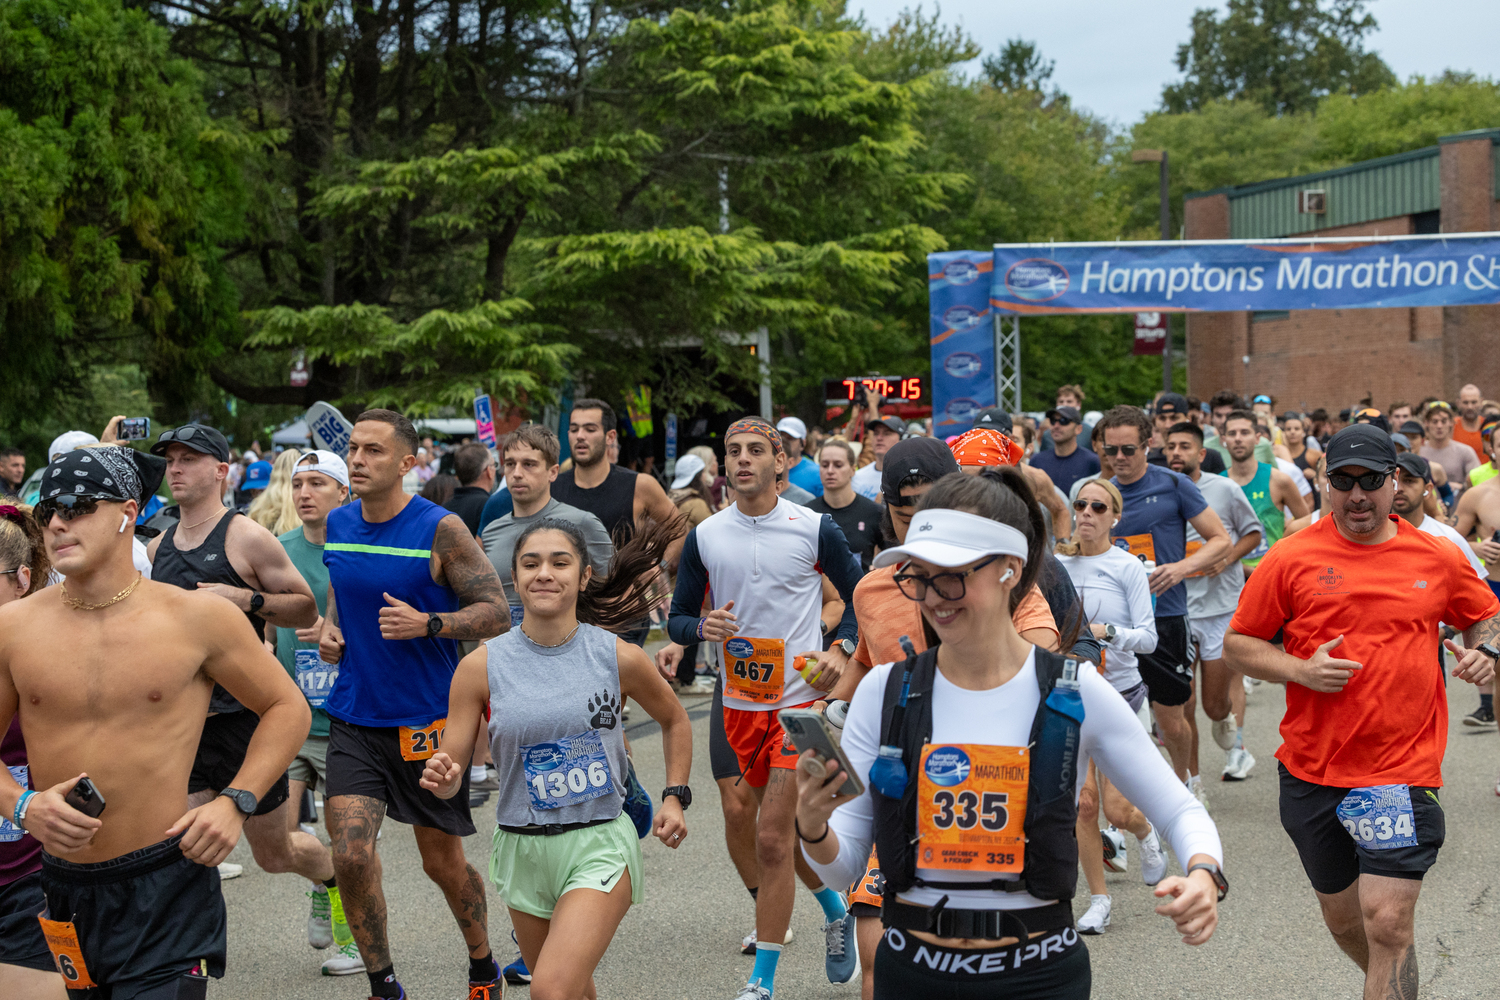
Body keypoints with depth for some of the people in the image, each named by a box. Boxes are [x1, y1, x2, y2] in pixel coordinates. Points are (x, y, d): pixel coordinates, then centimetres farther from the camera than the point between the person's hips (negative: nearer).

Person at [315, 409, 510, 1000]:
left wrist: (427, 624, -25)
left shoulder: (440, 530, -12)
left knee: (442, 860, 10)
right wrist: (329, 629, 3)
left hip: (427, 718, -4)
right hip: (354, 718, 4)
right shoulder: (338, 525, 4)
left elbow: (496, 613, -11)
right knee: (350, 855, -10)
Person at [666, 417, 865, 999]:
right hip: (741, 702, 4)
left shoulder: (814, 529, -5)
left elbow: (859, 595, 5)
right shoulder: (704, 537, 2)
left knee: (773, 837, -10)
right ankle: (837, 912, 45)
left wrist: (840, 649, -11)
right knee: (788, 828, 19)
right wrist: (703, 628, -15)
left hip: (801, 696, -4)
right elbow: (676, 619, 7)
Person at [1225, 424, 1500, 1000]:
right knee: (1342, 915, 18)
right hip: (1311, 768, 2)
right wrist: (1301, 671, -14)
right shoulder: (1292, 558, -2)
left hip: (1402, 769, -1)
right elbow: (1238, 644, 2)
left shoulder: (1436, 557, 2)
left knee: (1388, 922, -12)